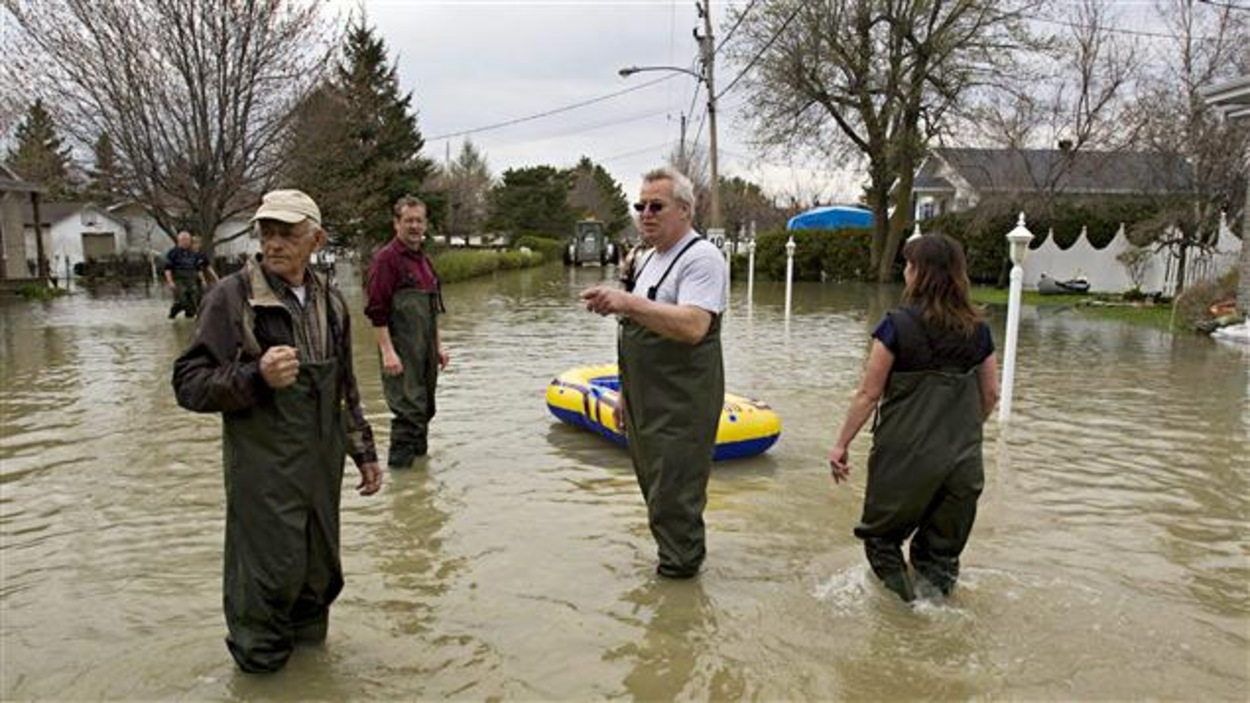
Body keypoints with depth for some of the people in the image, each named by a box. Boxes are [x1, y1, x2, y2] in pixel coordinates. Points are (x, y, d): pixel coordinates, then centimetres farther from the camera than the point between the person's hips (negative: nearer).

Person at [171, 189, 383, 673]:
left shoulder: (331, 302, 8)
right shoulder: (232, 297, -9)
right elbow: (189, 383, -11)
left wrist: (364, 452, 17)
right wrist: (256, 376, -27)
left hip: (322, 469, 5)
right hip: (263, 472, -5)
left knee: (320, 572, 15)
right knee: (269, 578, 2)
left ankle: (307, 643, 36)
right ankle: (259, 661, 26)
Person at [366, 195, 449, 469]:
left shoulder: (424, 260, 16)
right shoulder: (386, 258, -9)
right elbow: (377, 310, -15)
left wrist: (438, 346, 20)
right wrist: (387, 351, -21)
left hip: (425, 351, 8)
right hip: (402, 352, -8)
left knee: (425, 407, 14)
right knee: (407, 408, -8)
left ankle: (418, 449, 27)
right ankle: (399, 461, 1)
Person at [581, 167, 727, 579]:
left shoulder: (701, 258, -13)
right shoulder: (649, 258, 16)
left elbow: (692, 327, -28)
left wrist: (629, 303, -35)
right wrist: (627, 395, 21)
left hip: (681, 407, -9)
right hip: (646, 403, 10)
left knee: (673, 502, -3)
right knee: (655, 488, 19)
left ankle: (679, 572, 13)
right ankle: (681, 560, 35)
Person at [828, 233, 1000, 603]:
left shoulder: (898, 325, -11)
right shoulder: (978, 330, 1)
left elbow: (869, 395, -10)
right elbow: (990, 396, 9)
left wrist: (841, 444, -2)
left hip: (904, 456, -4)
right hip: (963, 459, 4)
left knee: (881, 535, 18)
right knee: (942, 551, 17)